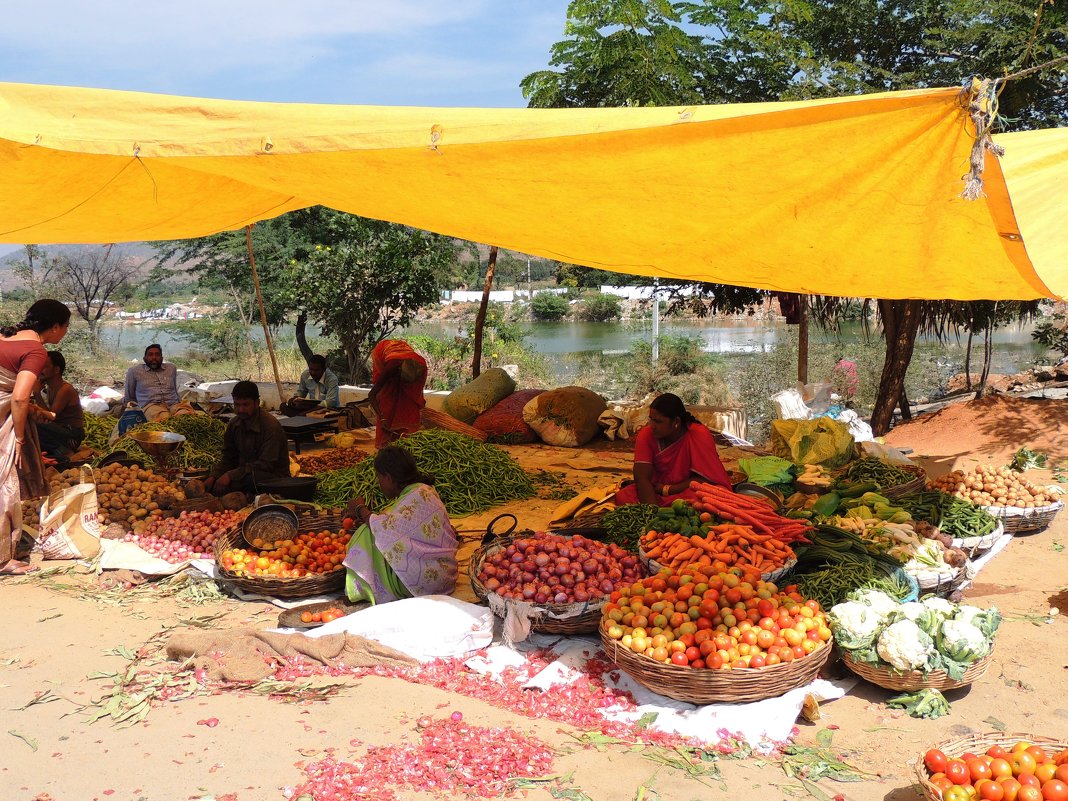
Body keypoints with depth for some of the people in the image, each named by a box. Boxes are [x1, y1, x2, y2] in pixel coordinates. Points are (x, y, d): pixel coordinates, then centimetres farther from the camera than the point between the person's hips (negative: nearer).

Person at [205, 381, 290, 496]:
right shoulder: (235, 424, 4)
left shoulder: (271, 426, -20)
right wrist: (213, 476, -8)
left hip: (274, 476, -7)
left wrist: (231, 475, -28)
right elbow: (228, 458, 11)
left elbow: (266, 464, -24)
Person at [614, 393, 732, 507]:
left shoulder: (700, 436, -17)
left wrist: (665, 489, -17)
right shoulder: (646, 435, -9)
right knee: (622, 497, -24)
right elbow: (641, 477, -18)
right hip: (657, 490, 3)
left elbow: (703, 479, -18)